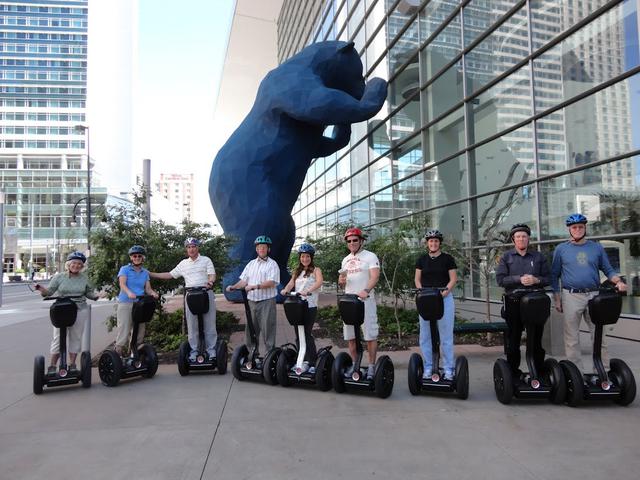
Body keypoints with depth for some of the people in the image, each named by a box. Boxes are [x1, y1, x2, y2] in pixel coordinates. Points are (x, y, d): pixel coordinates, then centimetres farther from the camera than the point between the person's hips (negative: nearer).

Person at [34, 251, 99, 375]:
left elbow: (89, 293, 14)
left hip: (80, 310, 2)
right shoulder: (59, 277, 2)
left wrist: (98, 295, -5)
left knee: (76, 337, 6)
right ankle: (52, 366, 11)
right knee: (58, 337, -1)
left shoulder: (84, 278, 8)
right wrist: (41, 289, -19)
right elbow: (49, 291, 1)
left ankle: (72, 364, 16)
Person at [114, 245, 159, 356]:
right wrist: (129, 292, -32)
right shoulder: (125, 269, 3)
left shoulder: (145, 272, 16)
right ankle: (118, 354, -6)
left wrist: (153, 293, -13)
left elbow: (148, 288, 10)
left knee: (140, 331, 5)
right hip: (126, 303, -4)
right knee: (124, 330, -11)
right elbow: (122, 284, -12)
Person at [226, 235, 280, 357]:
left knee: (267, 329, -3)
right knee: (250, 329, 10)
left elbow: (271, 282, -14)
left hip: (267, 301, -5)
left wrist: (255, 286, -23)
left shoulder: (272, 264, -1)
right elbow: (244, 281, 12)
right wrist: (233, 287, -6)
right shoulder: (251, 264, 16)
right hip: (251, 301, 5)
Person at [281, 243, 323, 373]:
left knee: (307, 334, -7)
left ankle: (313, 362, 4)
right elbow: (291, 283, 5)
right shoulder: (297, 271, 18)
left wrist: (308, 291, -34)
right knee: (298, 334, 8)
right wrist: (285, 290, -17)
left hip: (310, 307, -5)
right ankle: (302, 360, 19)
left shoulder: (316, 270, 1)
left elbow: (319, 282, -18)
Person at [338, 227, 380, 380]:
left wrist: (366, 290, -32)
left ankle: (372, 366, 7)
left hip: (366, 300, -6)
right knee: (350, 336, 9)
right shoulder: (346, 260, 16)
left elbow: (375, 276, -15)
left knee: (370, 335, -2)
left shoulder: (370, 256, -3)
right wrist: (341, 280, -5)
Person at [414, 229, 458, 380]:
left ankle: (448, 368, 9)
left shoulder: (447, 259, 3)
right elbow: (417, 279, 11)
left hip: (445, 299, -2)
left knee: (446, 335, 0)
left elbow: (453, 278, 0)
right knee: (425, 335, 4)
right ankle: (428, 368, 14)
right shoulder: (422, 259, 10)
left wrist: (445, 290, -16)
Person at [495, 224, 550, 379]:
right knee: (513, 340, 6)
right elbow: (500, 279, -4)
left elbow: (548, 278, 7)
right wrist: (519, 279, -16)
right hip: (513, 303, -1)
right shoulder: (506, 257, 5)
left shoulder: (538, 256, 10)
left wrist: (536, 280, -13)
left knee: (536, 340, 7)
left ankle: (539, 371, 18)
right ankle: (513, 373, 16)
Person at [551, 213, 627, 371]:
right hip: (571, 297, -1)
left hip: (594, 296, 2)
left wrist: (618, 282, -9)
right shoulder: (561, 249, 6)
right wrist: (557, 299, 2)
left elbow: (608, 270, 12)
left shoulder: (597, 247, 11)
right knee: (572, 337, 3)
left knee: (599, 334, 2)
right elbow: (554, 275, 7)